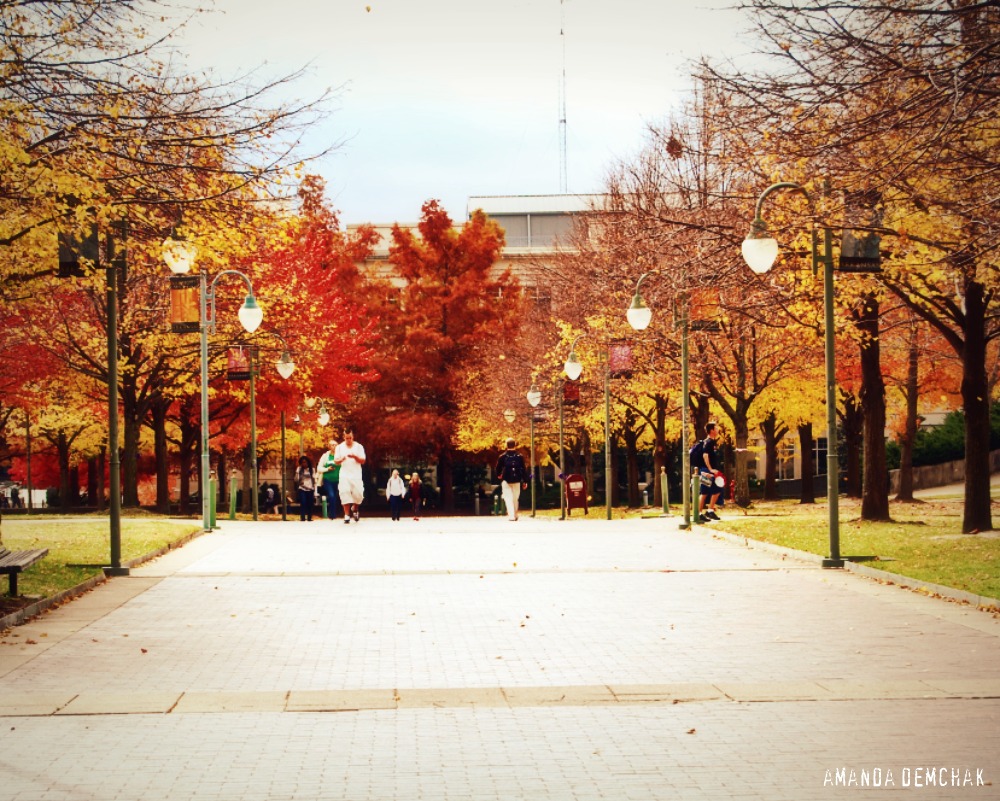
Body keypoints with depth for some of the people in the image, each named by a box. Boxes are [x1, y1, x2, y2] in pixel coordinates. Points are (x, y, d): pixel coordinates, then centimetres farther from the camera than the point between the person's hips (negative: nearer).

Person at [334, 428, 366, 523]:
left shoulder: (359, 446, 3)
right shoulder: (339, 447, 6)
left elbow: (363, 461, 0)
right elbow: (336, 461, 5)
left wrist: (355, 457, -18)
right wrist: (341, 459, -17)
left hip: (356, 475, 0)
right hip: (344, 476, 0)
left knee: (358, 495, -4)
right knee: (345, 495, -10)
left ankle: (355, 509, 25)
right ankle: (347, 515, -6)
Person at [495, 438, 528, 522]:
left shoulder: (502, 457, -5)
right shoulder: (519, 456, -2)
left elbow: (498, 468, 6)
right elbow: (524, 469, -1)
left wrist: (498, 475, 27)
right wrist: (525, 481, 5)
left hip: (506, 480, -2)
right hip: (516, 480, 2)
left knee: (508, 498, -3)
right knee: (515, 498, 14)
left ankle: (511, 515, -17)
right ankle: (515, 515, 22)